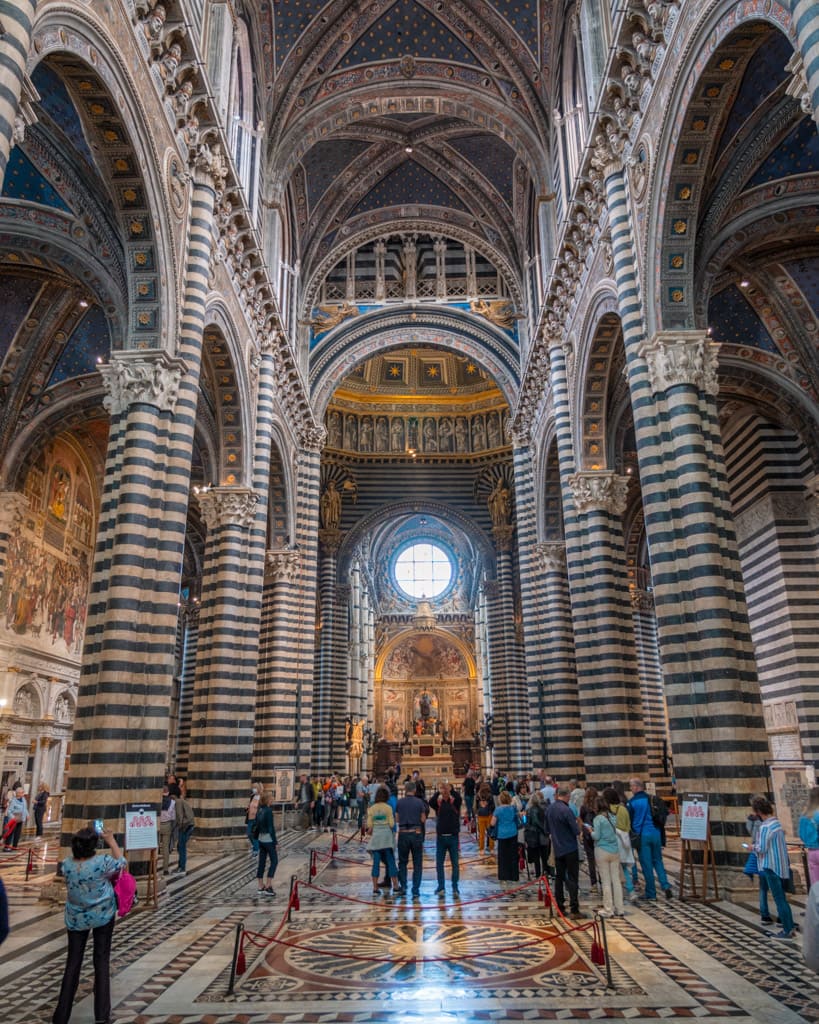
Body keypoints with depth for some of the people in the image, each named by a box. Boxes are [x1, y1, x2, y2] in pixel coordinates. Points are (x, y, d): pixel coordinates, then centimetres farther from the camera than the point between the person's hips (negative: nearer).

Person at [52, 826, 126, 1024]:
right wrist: (111, 841, 1)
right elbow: (120, 862, -4)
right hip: (103, 916, -2)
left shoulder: (67, 864, -15)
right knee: (102, 962, 8)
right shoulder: (102, 863, -24)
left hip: (76, 919, 2)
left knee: (73, 963, 13)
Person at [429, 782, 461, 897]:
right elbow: (431, 802, -22)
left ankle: (455, 888, 12)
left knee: (455, 863, 4)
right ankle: (441, 887, 17)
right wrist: (438, 793, -33)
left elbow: (459, 799, -26)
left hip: (453, 837, -1)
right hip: (440, 837, 1)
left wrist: (450, 790, -36)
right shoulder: (438, 803, 0)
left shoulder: (455, 802, -3)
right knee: (439, 863, 6)